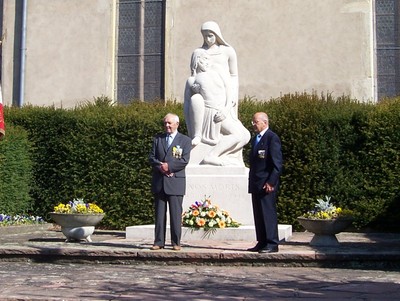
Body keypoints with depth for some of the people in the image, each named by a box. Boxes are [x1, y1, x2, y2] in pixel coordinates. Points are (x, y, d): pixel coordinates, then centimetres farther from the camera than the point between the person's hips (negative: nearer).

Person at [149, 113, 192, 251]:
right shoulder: (157, 138, 15)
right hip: (159, 182, 3)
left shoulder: (185, 140, 5)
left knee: (176, 213, -2)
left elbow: (184, 160, -5)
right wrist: (160, 167, -10)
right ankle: (159, 242, 9)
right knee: (159, 213, 5)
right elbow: (151, 157, 7)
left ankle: (176, 242, 4)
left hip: (175, 182, -3)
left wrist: (169, 166, -12)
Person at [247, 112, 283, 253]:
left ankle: (272, 244, -2)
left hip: (267, 184, -9)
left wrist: (271, 182, -19)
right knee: (258, 215, 10)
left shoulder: (272, 138, -8)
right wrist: (251, 182, 15)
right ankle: (262, 243, 16)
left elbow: (277, 163, -14)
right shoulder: (255, 139, 20)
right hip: (256, 184, 9)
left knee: (268, 214, -7)